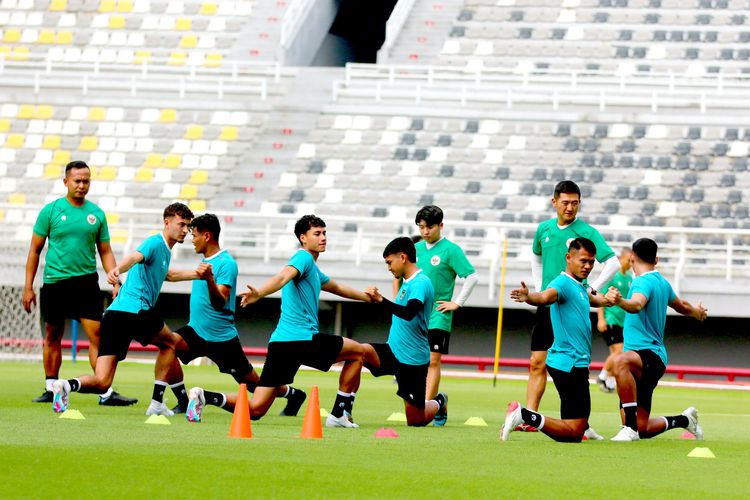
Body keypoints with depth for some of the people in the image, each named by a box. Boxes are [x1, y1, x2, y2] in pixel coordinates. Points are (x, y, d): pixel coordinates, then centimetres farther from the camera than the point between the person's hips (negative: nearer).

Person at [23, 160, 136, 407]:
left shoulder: (96, 213, 6)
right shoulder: (51, 210, -1)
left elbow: (105, 252, 12)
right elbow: (35, 250, 3)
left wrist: (116, 282, 0)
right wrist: (28, 288, 0)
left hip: (87, 282, 1)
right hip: (55, 282, -1)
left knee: (98, 335, -8)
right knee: (52, 337, 9)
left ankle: (106, 393, -9)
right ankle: (50, 389, 22)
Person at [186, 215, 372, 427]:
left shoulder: (313, 268, 27)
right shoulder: (303, 258, -4)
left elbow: (336, 287, 47)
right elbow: (283, 277, -26)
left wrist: (367, 296, 56)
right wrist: (259, 293, -44)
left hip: (280, 343, 9)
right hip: (302, 338, -9)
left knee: (255, 409, 1)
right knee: (357, 352, 10)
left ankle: (205, 396, -16)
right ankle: (340, 414, 8)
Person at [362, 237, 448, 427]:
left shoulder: (421, 283, -16)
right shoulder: (407, 282, 12)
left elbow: (409, 313, -34)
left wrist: (381, 300, -41)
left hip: (413, 360, -8)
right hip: (393, 350, 8)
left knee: (415, 420, 2)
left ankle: (438, 403, 35)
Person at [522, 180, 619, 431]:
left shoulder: (586, 232, -7)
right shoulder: (544, 229, 9)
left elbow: (613, 262, -13)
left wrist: (591, 290, -13)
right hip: (546, 305, 5)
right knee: (537, 363, 4)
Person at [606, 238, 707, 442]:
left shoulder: (644, 282, -11)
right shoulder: (662, 282, 16)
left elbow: (637, 305, -34)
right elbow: (682, 306, 35)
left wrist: (620, 301, -56)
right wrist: (697, 312, 58)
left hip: (649, 355, -9)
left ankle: (630, 427, -47)